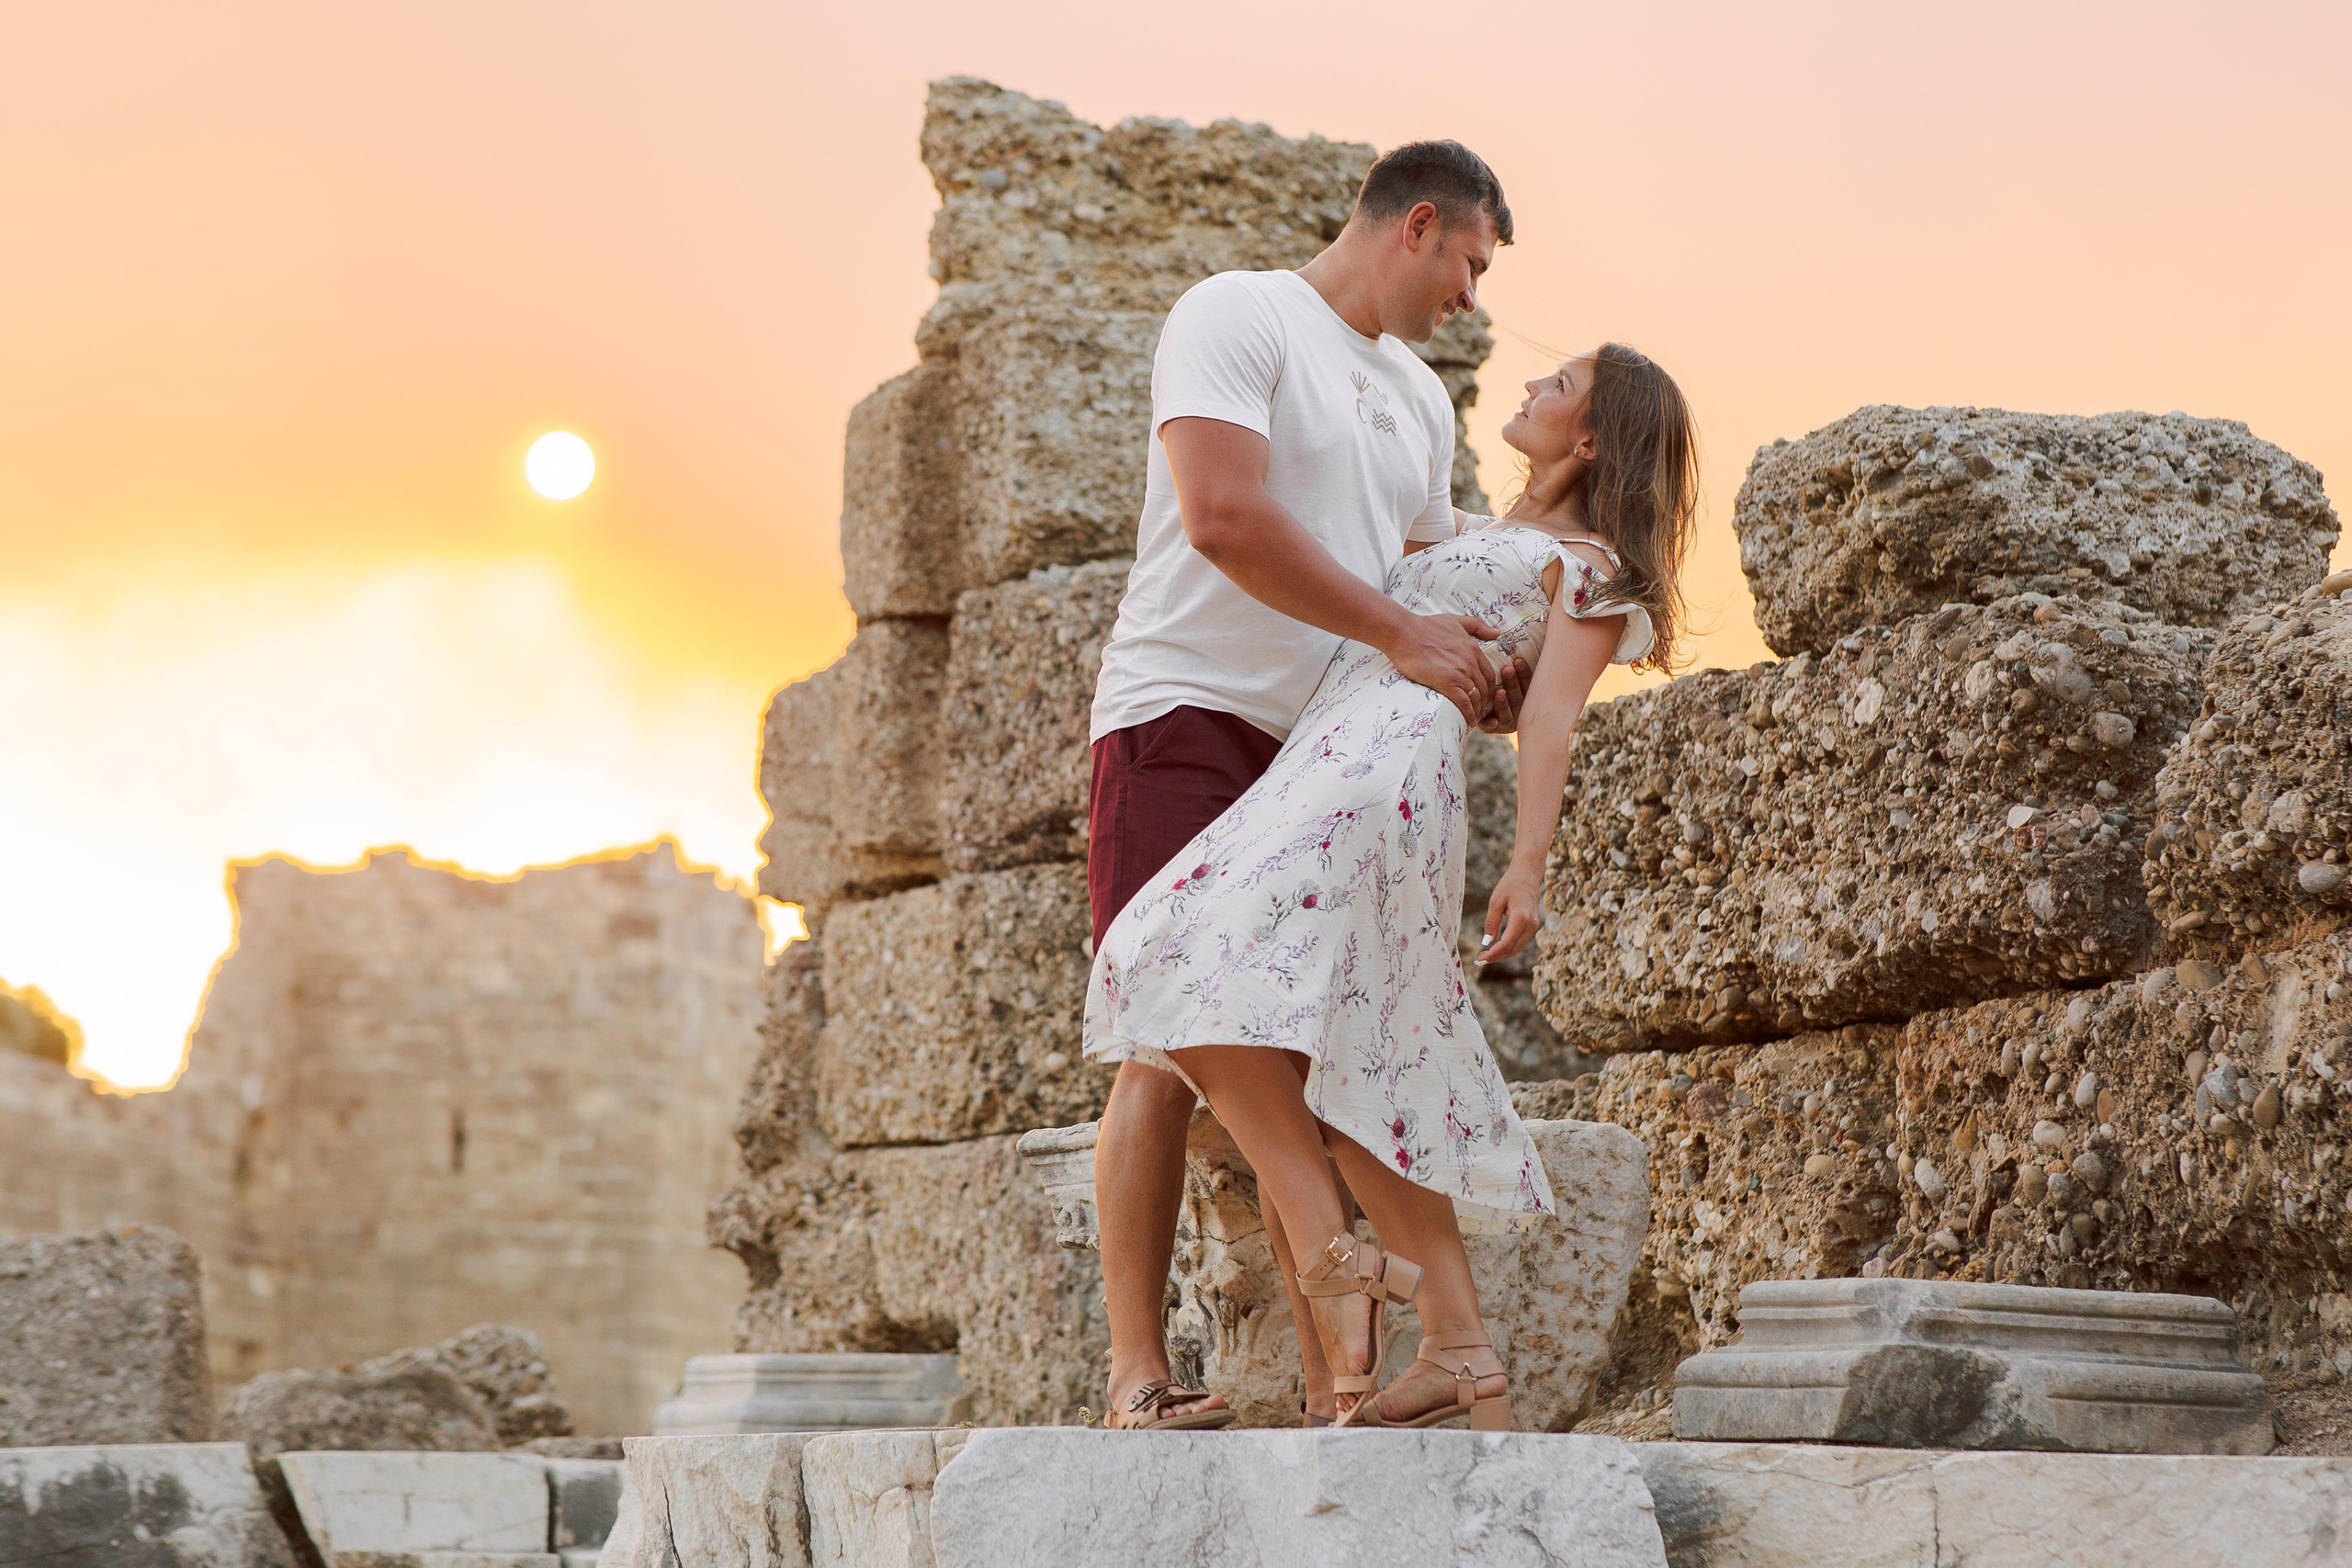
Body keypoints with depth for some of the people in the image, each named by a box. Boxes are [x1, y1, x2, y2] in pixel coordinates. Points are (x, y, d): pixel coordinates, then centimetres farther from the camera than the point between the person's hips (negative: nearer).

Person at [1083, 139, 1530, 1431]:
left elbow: (1429, 583, 27)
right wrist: (1398, 634, -18)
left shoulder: (1418, 400, 22)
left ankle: (1335, 1384, -2)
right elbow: (1225, 515, -19)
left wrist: (1479, 681, 4)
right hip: (1188, 717, -7)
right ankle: (1137, 1376, -12)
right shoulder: (1236, 317, -4)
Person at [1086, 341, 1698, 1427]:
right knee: (1362, 1074, 2)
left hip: (1386, 756, -9)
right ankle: (1460, 1347, -1)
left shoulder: (1590, 564, 8)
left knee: (1209, 961, -25)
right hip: (1327, 755, 9)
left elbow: (1552, 711, -5)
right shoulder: (1484, 537, 32)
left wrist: (1529, 865, -15)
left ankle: (1328, 1254, -30)